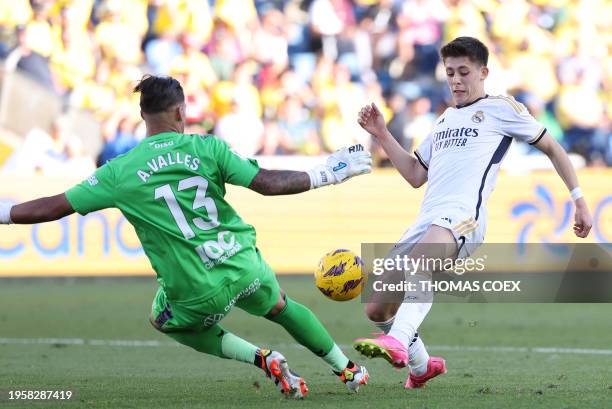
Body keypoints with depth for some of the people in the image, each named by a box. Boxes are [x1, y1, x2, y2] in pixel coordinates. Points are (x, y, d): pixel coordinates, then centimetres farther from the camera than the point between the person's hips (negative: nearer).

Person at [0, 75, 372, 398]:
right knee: (280, 307, 33)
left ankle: (262, 359, 16)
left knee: (167, 321, 31)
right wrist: (327, 175, 5)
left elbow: (57, 207, -3)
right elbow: (267, 183, -6)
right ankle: (348, 369, 42)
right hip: (245, 266, 2)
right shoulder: (206, 148, -4)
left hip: (199, 292, -2)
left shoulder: (120, 172, -5)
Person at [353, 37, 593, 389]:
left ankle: (398, 343, -61)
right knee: (377, 310, 6)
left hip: (463, 217, -8)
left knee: (419, 261, -42)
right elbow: (416, 175, 29)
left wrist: (578, 198, 9)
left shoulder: (501, 108, 9)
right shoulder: (446, 119, 28)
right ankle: (422, 366, 31)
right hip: (426, 221, 8)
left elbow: (551, 147, 15)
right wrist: (382, 135, 20)